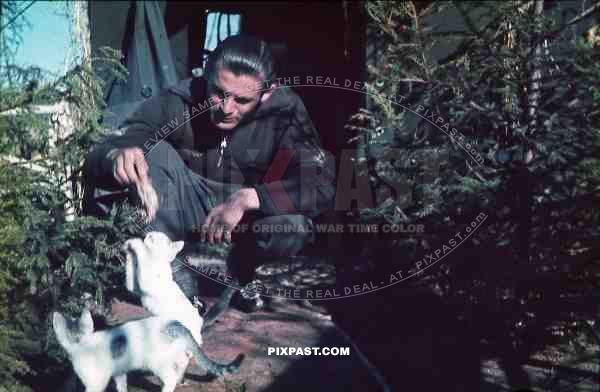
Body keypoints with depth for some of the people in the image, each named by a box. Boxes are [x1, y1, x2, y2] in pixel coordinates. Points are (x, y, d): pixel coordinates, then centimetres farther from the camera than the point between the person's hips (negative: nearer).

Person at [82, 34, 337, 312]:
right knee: (156, 152, -25)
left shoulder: (285, 110, -21)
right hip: (187, 212, 1)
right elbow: (98, 156, -20)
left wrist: (247, 198, -37)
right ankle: (170, 270, -21)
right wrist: (117, 157, -45)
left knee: (294, 227, -32)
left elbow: (323, 186, -28)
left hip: (247, 219, -1)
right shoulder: (177, 102, -18)